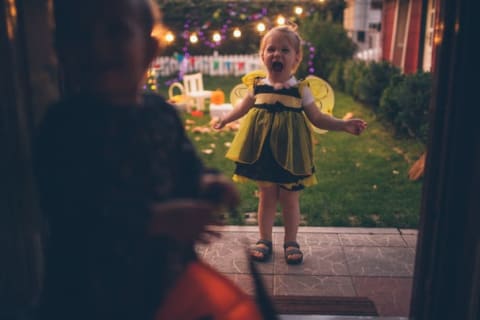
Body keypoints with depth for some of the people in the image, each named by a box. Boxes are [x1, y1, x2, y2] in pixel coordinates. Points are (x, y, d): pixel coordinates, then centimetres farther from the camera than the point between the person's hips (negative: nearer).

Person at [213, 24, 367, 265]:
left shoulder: (301, 89, -6)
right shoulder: (257, 86, -1)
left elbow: (317, 118, -2)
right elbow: (244, 106, 18)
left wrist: (344, 125, -12)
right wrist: (225, 119, 22)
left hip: (290, 153, -1)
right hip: (263, 152, 1)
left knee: (290, 199, 9)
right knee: (267, 197, 12)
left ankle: (291, 242, 28)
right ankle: (265, 240, 29)